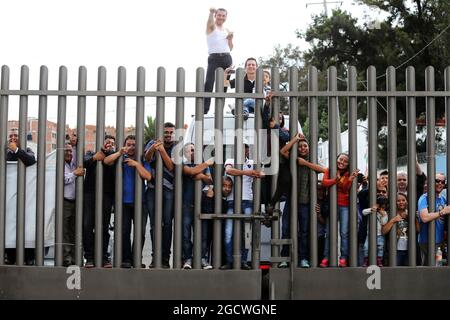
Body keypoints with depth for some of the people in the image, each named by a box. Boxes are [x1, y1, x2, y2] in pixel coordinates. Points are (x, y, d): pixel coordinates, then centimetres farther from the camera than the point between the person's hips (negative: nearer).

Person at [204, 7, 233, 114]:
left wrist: (230, 38, 0)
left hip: (227, 58, 5)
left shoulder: (227, 31, 19)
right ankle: (204, 109, -21)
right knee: (209, 83, -16)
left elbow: (230, 48, 18)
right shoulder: (212, 26, 5)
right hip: (214, 58, -5)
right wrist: (211, 12, -41)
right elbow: (210, 21, -21)